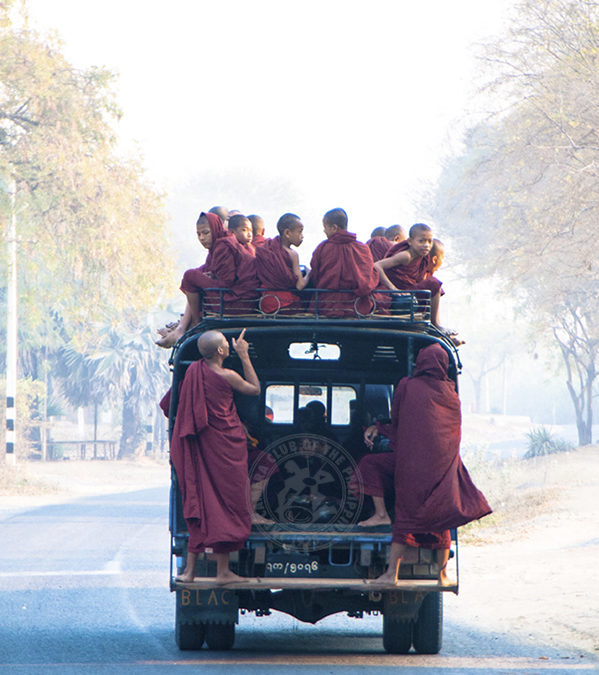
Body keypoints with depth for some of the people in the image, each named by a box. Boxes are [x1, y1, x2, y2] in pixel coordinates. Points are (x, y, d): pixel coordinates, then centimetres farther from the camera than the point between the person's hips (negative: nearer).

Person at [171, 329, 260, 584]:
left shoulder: (194, 371, 1)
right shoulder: (226, 376, -15)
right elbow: (255, 389, 1)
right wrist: (244, 357, 5)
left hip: (204, 446, 6)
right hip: (226, 446, -6)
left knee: (202, 505, 11)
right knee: (226, 505, 2)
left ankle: (190, 569, 8)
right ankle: (223, 570, 4)